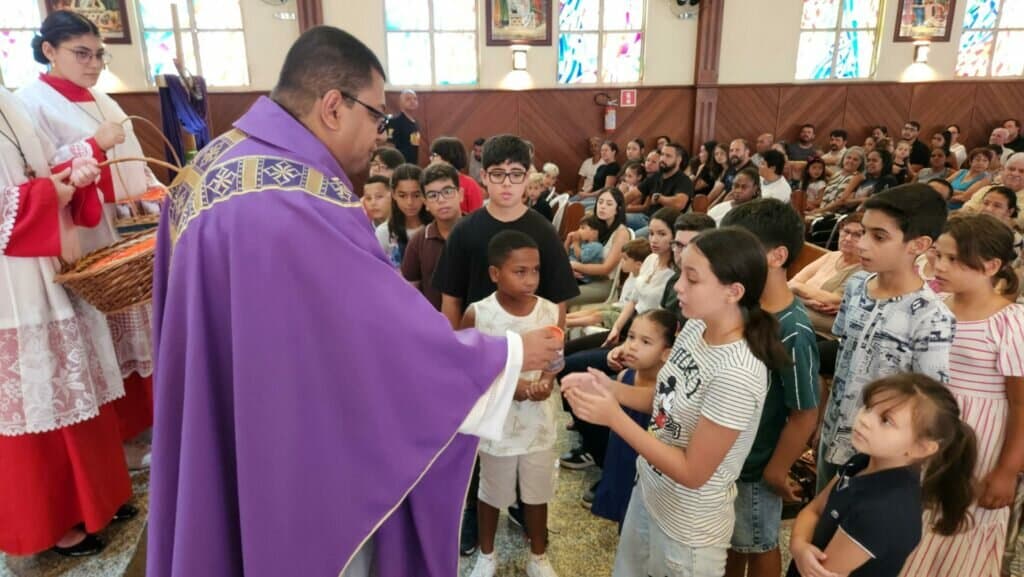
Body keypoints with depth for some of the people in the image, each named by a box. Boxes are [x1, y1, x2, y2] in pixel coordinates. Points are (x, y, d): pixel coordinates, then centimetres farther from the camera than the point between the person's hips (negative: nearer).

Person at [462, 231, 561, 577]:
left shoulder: (550, 312, -10)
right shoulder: (477, 315, -17)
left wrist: (544, 384, -21)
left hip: (538, 421, 2)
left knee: (537, 493, 19)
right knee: (492, 492, 18)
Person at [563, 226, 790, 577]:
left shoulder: (737, 376, -32)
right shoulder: (695, 328, -8)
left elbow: (692, 473, -25)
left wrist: (614, 417, -26)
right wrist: (610, 388, -11)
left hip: (688, 530, -7)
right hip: (649, 491, 7)